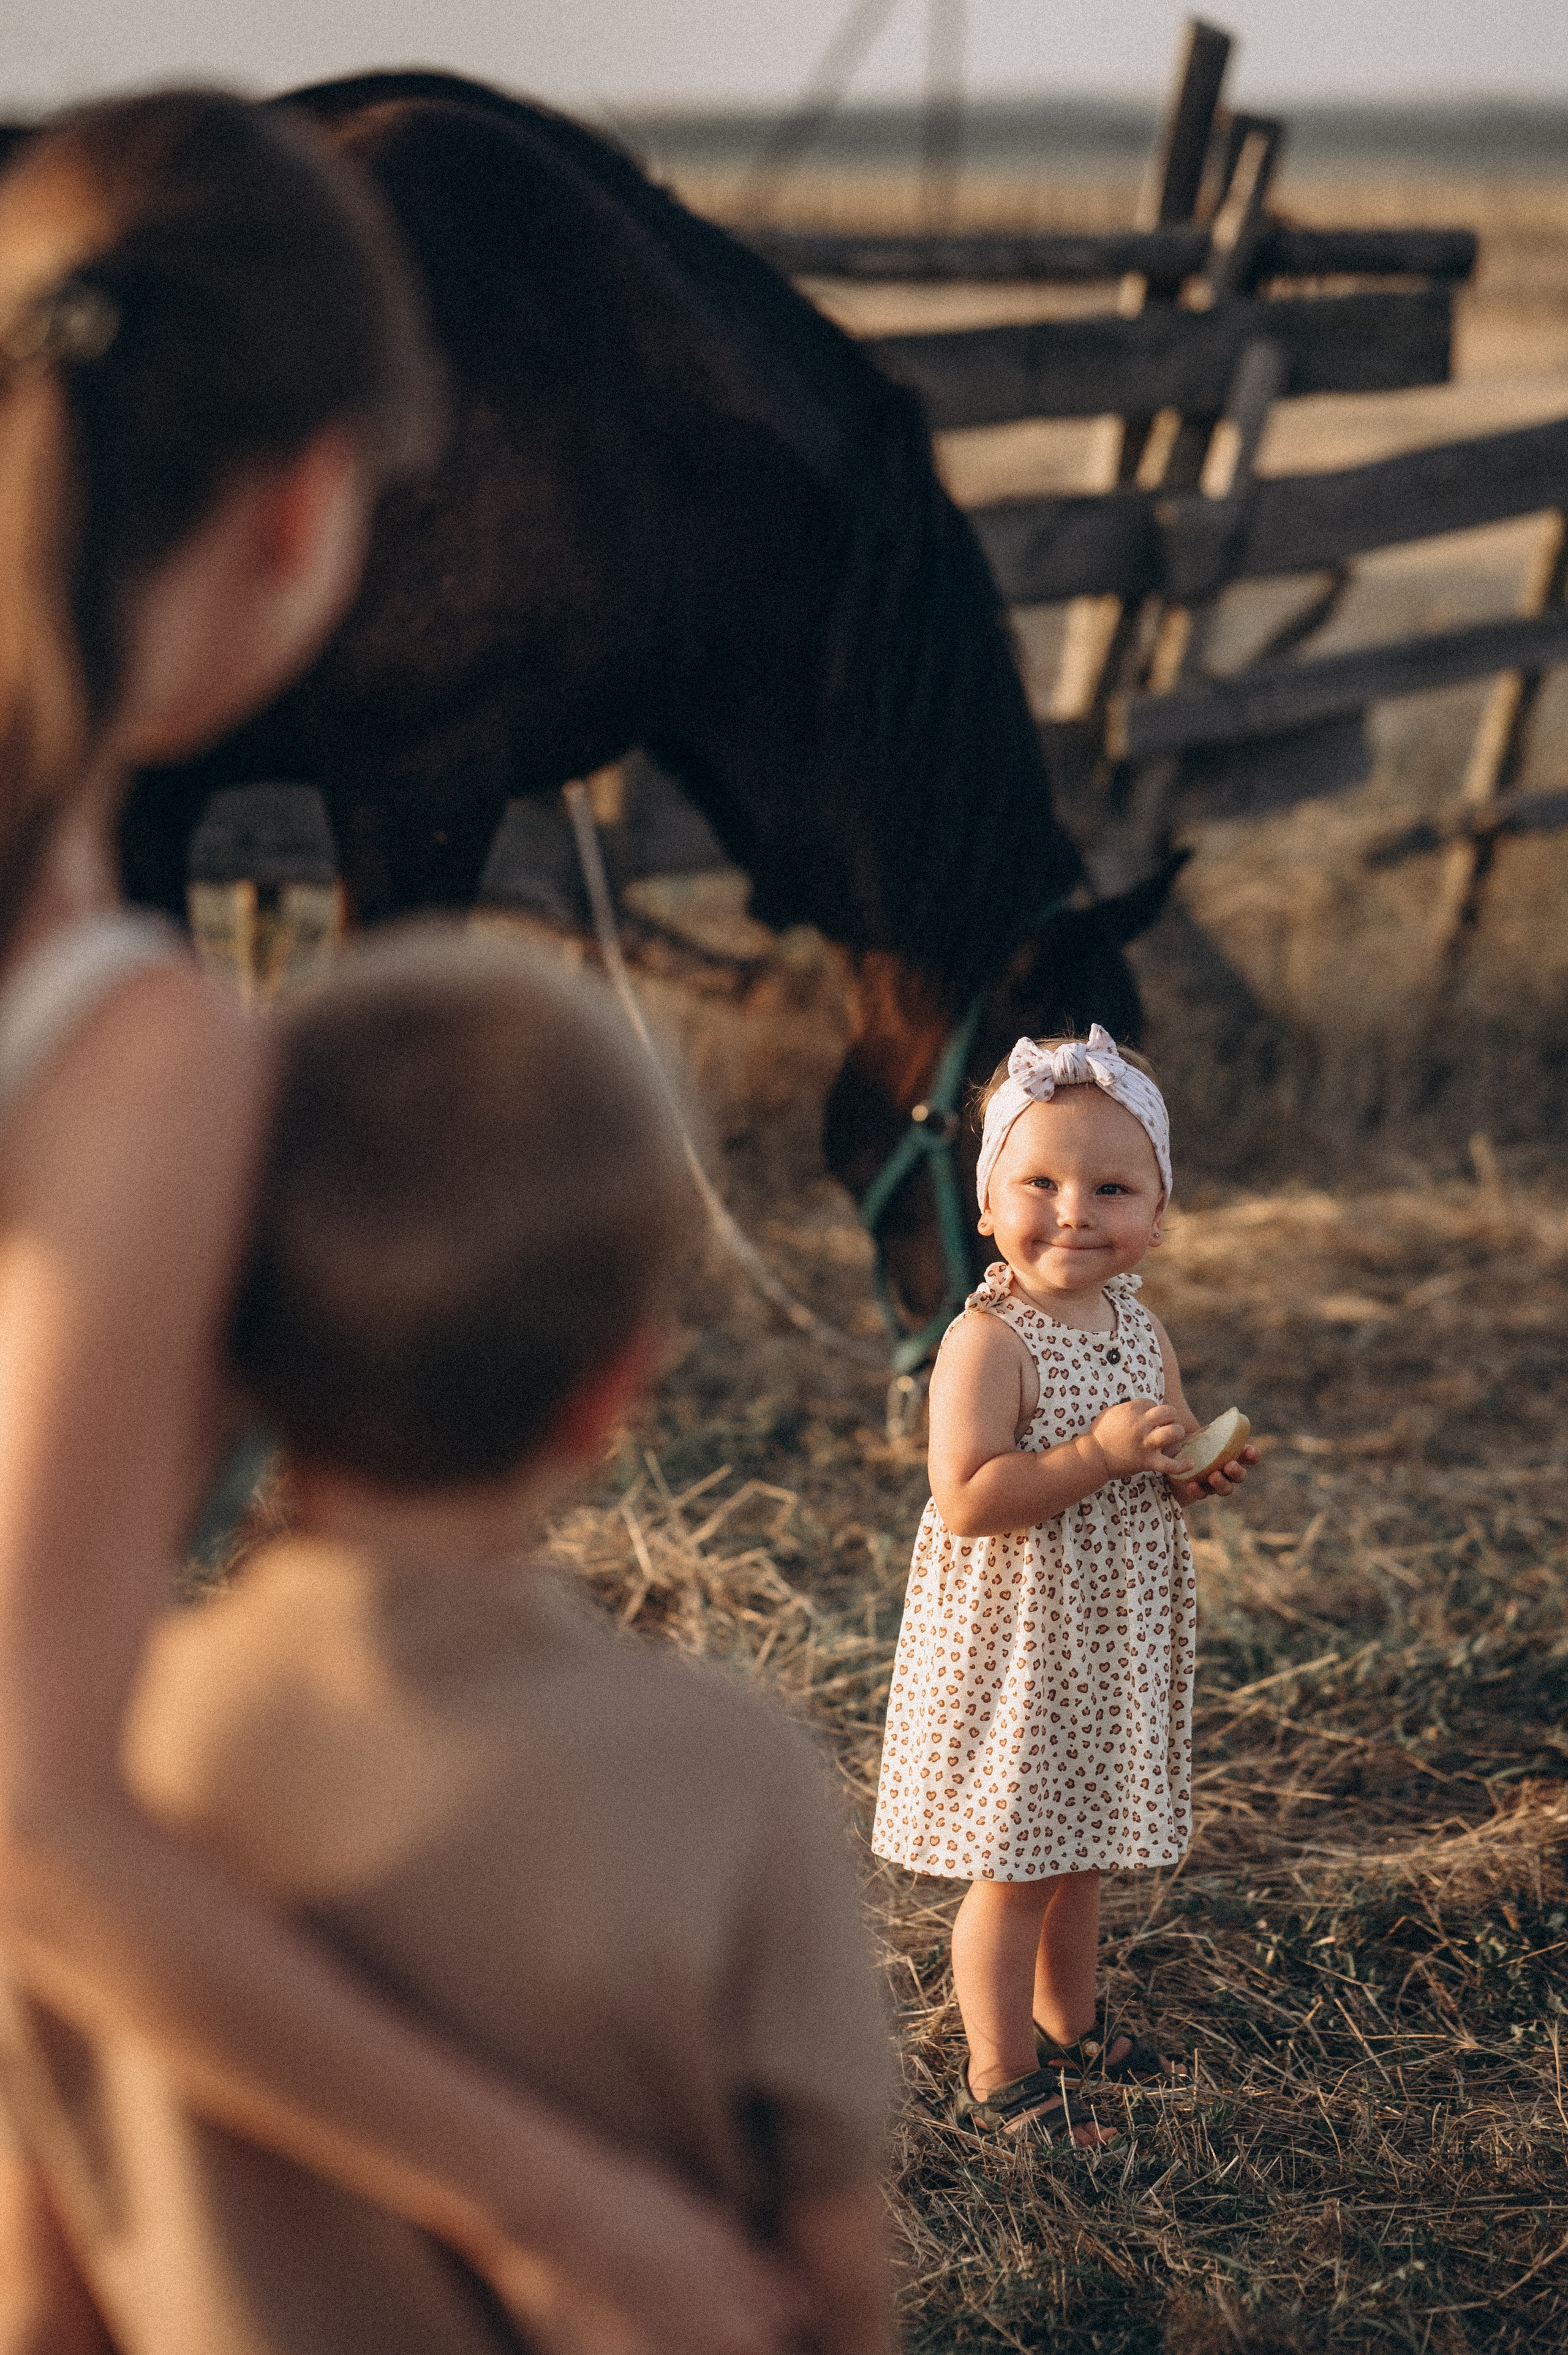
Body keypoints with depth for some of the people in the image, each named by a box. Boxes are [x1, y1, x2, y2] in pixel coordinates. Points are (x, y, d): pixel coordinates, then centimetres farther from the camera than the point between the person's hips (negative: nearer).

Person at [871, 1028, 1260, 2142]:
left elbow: (1165, 1458, 18)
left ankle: (1068, 2020, 40)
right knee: (1015, 1866, 1)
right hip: (1013, 1643, -7)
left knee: (1082, 1852, 21)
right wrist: (1101, 1453, -30)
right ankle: (1000, 2074, 14)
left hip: (1114, 1642, 7)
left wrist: (1202, 1471, -5)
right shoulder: (989, 1342, -20)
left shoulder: (1143, 1331, 4)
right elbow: (967, 1500, -26)